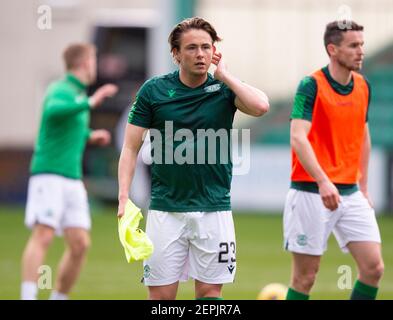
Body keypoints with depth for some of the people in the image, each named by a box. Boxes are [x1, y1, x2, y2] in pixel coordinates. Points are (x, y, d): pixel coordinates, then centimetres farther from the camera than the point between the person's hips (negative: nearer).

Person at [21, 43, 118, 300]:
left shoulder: (78, 93, 18)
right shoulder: (60, 90, -8)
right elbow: (53, 111, -34)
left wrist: (89, 136, 21)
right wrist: (90, 103, -34)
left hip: (73, 179, 8)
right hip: (49, 174, -8)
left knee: (80, 244, 1)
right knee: (43, 236, -19)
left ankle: (59, 298, 10)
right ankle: (28, 297, -26)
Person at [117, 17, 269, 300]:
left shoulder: (224, 89, 1)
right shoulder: (153, 90, 1)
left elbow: (260, 106, -21)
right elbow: (131, 148, 2)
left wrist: (223, 74, -8)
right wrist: (124, 199, -9)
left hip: (214, 210, 0)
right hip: (166, 210, 0)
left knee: (209, 292, 4)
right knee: (161, 294, 0)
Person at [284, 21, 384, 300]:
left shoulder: (363, 86, 8)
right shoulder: (312, 86, -12)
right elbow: (298, 139, -22)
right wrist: (323, 182, -33)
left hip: (351, 193, 6)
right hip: (311, 193, -6)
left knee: (374, 268, -4)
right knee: (305, 277, 0)